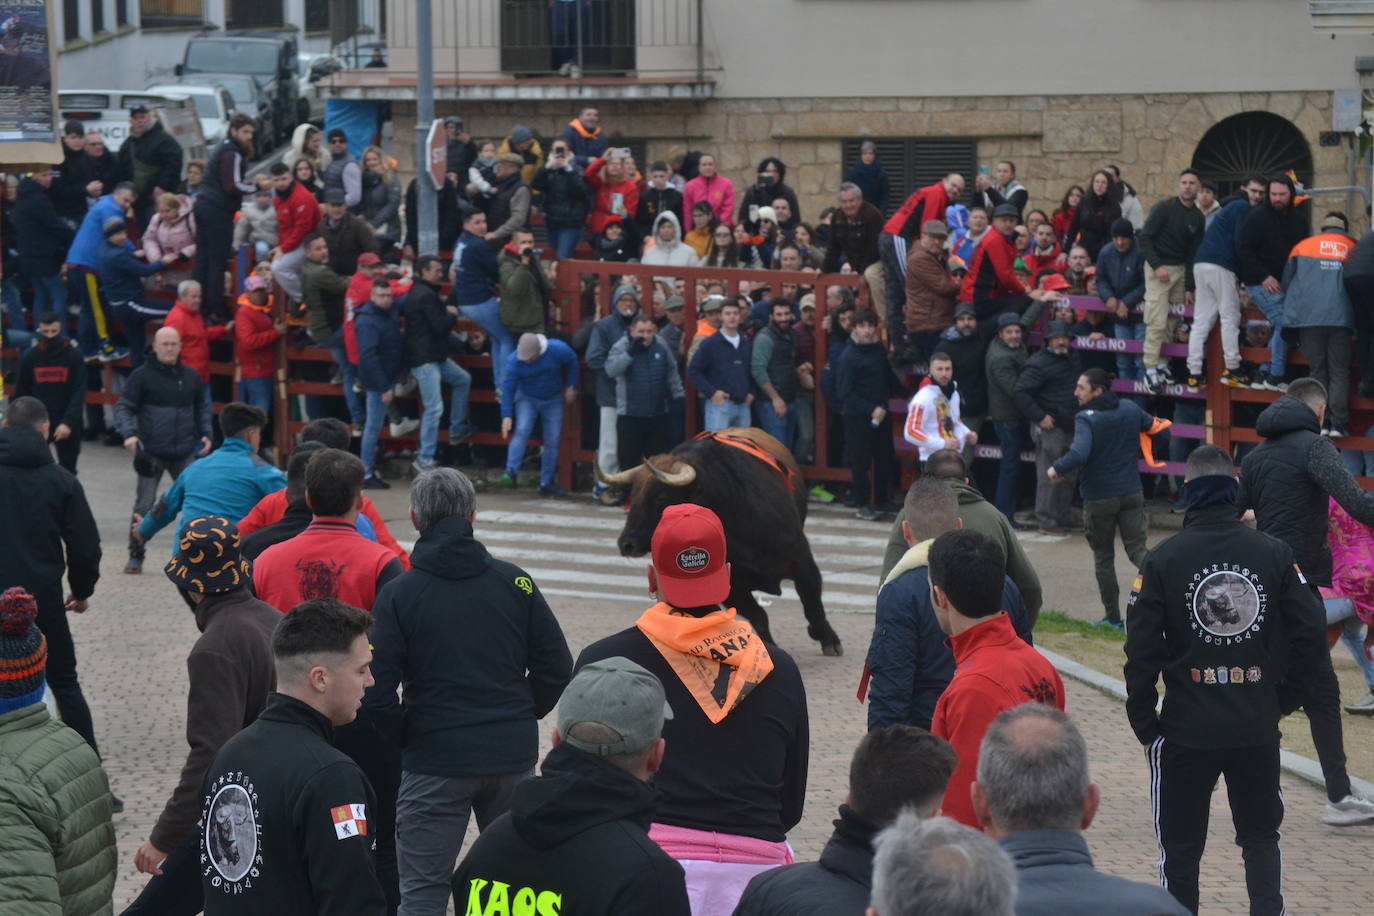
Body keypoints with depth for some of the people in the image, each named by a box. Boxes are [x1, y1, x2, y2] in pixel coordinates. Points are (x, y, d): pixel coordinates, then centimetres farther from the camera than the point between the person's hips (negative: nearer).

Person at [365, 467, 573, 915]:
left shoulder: (399, 594, -7)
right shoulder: (514, 583, 1)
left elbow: (376, 693, -13)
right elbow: (556, 669, 0)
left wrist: (409, 735, 4)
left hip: (434, 760, -3)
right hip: (512, 756, 3)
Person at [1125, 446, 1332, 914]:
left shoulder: (1162, 560, -9)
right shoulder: (1275, 554, -4)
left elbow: (1142, 651, -9)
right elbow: (1310, 635, -5)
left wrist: (1143, 721, 2)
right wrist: (1284, 698, 8)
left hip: (1186, 729, -2)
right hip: (1258, 729, 2)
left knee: (1180, 846, 11)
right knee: (1261, 837, 19)